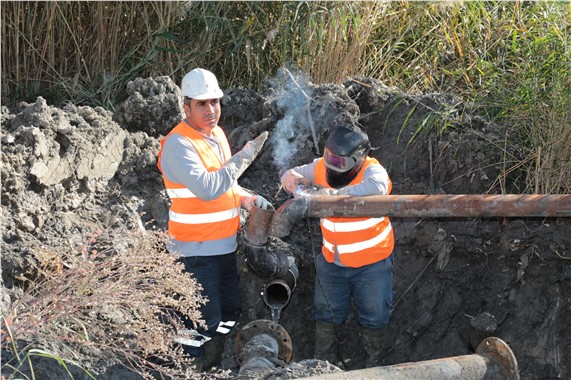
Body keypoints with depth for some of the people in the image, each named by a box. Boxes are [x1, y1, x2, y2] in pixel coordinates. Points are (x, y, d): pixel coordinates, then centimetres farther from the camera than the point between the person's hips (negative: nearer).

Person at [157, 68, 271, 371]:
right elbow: (207, 188, -31)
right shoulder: (178, 144, -19)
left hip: (224, 244, 9)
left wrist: (249, 199, 4)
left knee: (229, 314, 20)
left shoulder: (216, 134, 9)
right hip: (196, 251, -9)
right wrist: (244, 157, -25)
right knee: (202, 324, -5)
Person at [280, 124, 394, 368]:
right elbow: (290, 175, 2)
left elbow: (377, 187, -48)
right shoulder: (321, 167, -10)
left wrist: (334, 194, -53)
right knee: (326, 315, 17)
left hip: (372, 262, -4)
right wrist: (294, 180, -24)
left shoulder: (372, 170, -25)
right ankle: (324, 364, 36)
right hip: (332, 260, 4)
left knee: (373, 318, 13)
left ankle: (373, 364, 36)